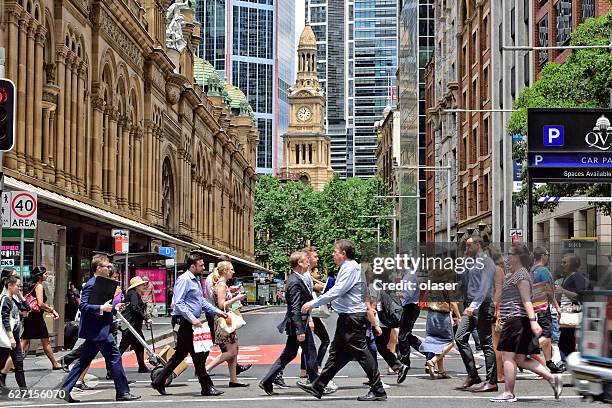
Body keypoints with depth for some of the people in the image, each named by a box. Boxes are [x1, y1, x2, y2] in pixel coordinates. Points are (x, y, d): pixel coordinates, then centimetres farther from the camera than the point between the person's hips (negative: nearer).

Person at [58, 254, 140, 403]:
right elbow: (83, 306, -21)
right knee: (115, 357, -5)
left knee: (84, 361, 10)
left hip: (97, 331, 10)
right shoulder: (91, 285, -14)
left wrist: (114, 308, 13)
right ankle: (122, 392, 2)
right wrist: (101, 308, -26)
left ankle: (65, 390, 12)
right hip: (98, 330, -10)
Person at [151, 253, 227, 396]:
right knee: (197, 354, -6)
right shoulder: (184, 280, -14)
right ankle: (206, 387, -1)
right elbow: (178, 303, -21)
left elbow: (202, 301, 25)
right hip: (184, 322, -10)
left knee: (181, 353, 13)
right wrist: (193, 319, -26)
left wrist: (217, 312, 16)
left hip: (192, 322, 10)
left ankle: (159, 382, 19)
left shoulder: (196, 280, 18)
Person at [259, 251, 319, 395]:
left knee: (288, 354, 14)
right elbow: (295, 309, -23)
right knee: (310, 354, 0)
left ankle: (267, 381, 15)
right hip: (299, 323, -10)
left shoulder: (296, 279, 13)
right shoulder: (295, 282, -18)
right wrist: (300, 330, -25)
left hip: (296, 325, 10)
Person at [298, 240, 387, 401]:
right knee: (337, 352, 12)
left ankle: (378, 391, -1)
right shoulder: (347, 267, 17)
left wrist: (313, 303, -20)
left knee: (361, 352, -6)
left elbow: (337, 291, -22)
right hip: (347, 317, 11)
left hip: (353, 317, -11)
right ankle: (317, 387, 18)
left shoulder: (351, 268, -15)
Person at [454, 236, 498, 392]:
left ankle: (492, 382, 0)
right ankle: (472, 375, 11)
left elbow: (484, 287, -22)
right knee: (460, 337, 4)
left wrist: (474, 305, -32)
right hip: (471, 306, 9)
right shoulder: (472, 263, 17)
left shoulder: (486, 262, -10)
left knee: (486, 343, -5)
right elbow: (464, 283, 20)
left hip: (483, 306, -9)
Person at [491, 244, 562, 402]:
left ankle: (508, 393, 0)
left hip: (517, 320, -10)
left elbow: (526, 300, -21)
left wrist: (533, 321, -27)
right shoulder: (514, 275, 20)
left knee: (508, 356, -5)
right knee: (520, 359, 10)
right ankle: (552, 378, 8)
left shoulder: (521, 274, -11)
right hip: (516, 321, 10)